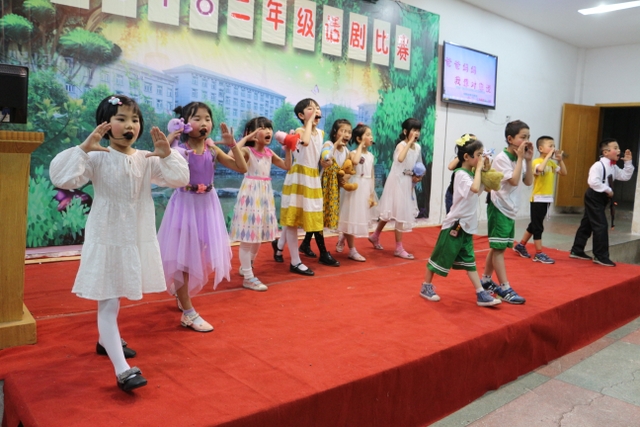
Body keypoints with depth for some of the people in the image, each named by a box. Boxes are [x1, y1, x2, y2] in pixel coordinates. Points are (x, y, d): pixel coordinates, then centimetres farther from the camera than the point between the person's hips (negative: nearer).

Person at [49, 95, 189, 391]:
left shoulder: (146, 160, 0)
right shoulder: (97, 158, -11)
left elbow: (179, 179, -5)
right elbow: (61, 177, -21)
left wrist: (167, 154, -18)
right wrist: (84, 148, -28)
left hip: (137, 239, 5)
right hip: (107, 239, -5)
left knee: (115, 297, 23)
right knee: (108, 302, -5)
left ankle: (105, 341, 46)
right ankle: (122, 370, -5)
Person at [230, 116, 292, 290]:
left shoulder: (269, 153, 9)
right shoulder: (247, 151, -10)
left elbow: (287, 166, 17)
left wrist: (287, 149, 6)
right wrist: (246, 138, -23)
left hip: (265, 195, 8)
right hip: (250, 194, -8)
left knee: (259, 235, 16)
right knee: (248, 236, -4)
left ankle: (245, 267, 34)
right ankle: (248, 277, 3)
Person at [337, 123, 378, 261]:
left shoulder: (370, 155, 10)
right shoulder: (353, 153, -9)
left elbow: (372, 175, 12)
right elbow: (355, 161, -34)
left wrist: (372, 194, 6)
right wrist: (361, 146, -18)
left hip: (366, 190, 7)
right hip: (355, 189, -7)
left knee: (361, 218, 12)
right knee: (353, 219, -2)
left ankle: (342, 240, 28)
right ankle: (352, 251, 6)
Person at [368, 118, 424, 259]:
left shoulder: (417, 147, 7)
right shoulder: (402, 145, -16)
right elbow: (400, 159, -38)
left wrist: (418, 177, -2)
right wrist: (409, 142, -31)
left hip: (408, 183, 8)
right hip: (398, 181, -8)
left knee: (391, 212, 15)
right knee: (400, 213, -3)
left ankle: (375, 236, 32)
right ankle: (399, 248, 6)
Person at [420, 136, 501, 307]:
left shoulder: (471, 174, 9)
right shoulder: (461, 174, -17)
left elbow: (483, 189, 21)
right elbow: (475, 188, -34)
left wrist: (485, 171, 9)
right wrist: (479, 169, -21)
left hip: (466, 226, 9)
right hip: (455, 224, -9)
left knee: (469, 260, 10)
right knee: (441, 257, 3)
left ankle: (481, 294, 11)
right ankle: (426, 287, 18)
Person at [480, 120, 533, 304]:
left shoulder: (520, 160, 9)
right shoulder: (502, 158, -15)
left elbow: (528, 182, 7)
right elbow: (514, 181, -22)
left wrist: (528, 160, -2)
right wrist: (520, 158, -17)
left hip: (511, 209, 9)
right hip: (499, 208, -9)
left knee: (498, 247, 13)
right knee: (499, 248, -4)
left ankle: (485, 280, 24)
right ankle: (505, 288, -2)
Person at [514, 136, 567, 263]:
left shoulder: (552, 163, 9)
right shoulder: (536, 162, -14)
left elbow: (564, 172, 12)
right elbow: (540, 169, -35)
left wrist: (560, 160, 1)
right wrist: (548, 156, -26)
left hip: (547, 199, 8)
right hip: (538, 199, -8)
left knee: (534, 225, 16)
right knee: (538, 227, -1)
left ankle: (521, 245, 29)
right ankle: (539, 254, 5)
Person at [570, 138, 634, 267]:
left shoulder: (613, 167, 11)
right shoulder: (599, 165, -19)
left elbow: (625, 176, 14)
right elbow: (593, 181, -30)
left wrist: (628, 162, 6)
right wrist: (608, 190, -23)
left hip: (602, 198, 10)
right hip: (594, 197, -10)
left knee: (587, 224, 14)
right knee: (601, 226, -8)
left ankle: (576, 251, 23)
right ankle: (601, 256, 0)